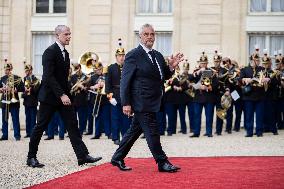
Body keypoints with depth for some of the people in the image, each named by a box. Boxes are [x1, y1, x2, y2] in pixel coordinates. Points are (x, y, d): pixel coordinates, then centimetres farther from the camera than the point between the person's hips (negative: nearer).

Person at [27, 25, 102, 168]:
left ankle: (82, 156, -2)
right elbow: (48, 76, -22)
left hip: (63, 95, 8)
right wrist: (61, 95, -26)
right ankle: (31, 157, 13)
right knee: (40, 126, 2)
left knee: (72, 125, 0)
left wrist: (66, 93, 10)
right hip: (50, 96, -8)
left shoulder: (65, 53, 13)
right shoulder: (50, 51, -14)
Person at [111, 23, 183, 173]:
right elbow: (125, 81, -12)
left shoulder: (158, 56, 15)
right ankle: (162, 163, 2)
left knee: (135, 130, 14)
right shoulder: (133, 55, -10)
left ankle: (117, 158, 25)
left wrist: (171, 66, -1)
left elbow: (164, 76, 19)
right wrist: (126, 103, -17)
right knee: (152, 132, -5)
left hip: (152, 102, 8)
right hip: (142, 103, -8)